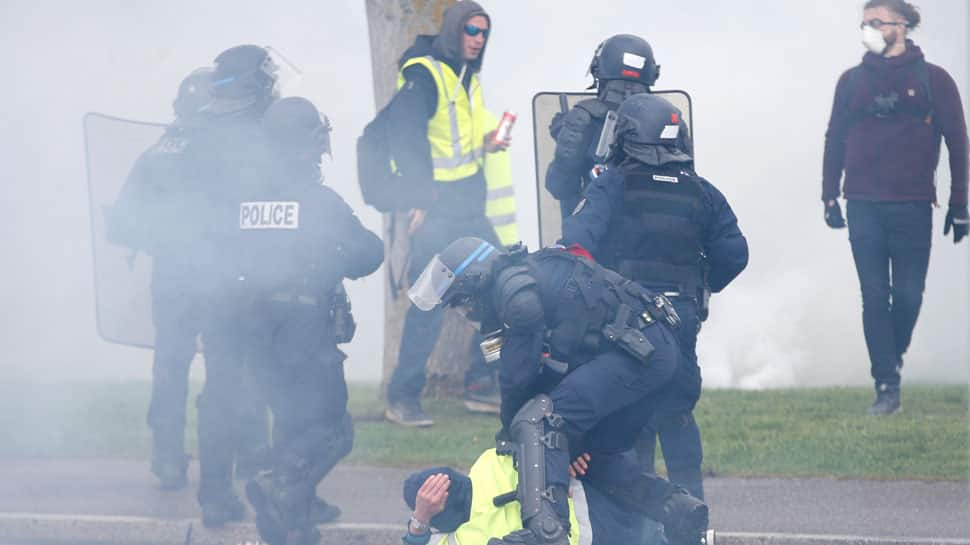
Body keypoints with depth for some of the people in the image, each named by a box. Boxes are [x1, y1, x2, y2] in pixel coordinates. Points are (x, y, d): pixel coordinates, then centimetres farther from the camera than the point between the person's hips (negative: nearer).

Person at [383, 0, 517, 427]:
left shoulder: (468, 78, 16)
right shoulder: (424, 75, -12)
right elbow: (407, 137, -19)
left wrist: (484, 144, 6)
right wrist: (422, 201, -23)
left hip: (469, 210, 9)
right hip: (435, 209, -9)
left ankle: (483, 385, 14)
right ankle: (402, 399, -2)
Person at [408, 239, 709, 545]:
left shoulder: (513, 286, -8)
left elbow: (517, 371, -6)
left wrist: (510, 428, 10)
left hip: (639, 347, -11)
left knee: (537, 420, -19)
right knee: (595, 454, 18)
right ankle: (678, 510, 7)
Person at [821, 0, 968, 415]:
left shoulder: (933, 80, 1)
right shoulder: (852, 81, 9)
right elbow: (834, 140, 13)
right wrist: (830, 197, 7)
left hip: (912, 207, -1)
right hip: (864, 206, 2)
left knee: (908, 295, -1)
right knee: (874, 297, -4)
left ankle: (893, 359, 26)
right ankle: (886, 387, -2)